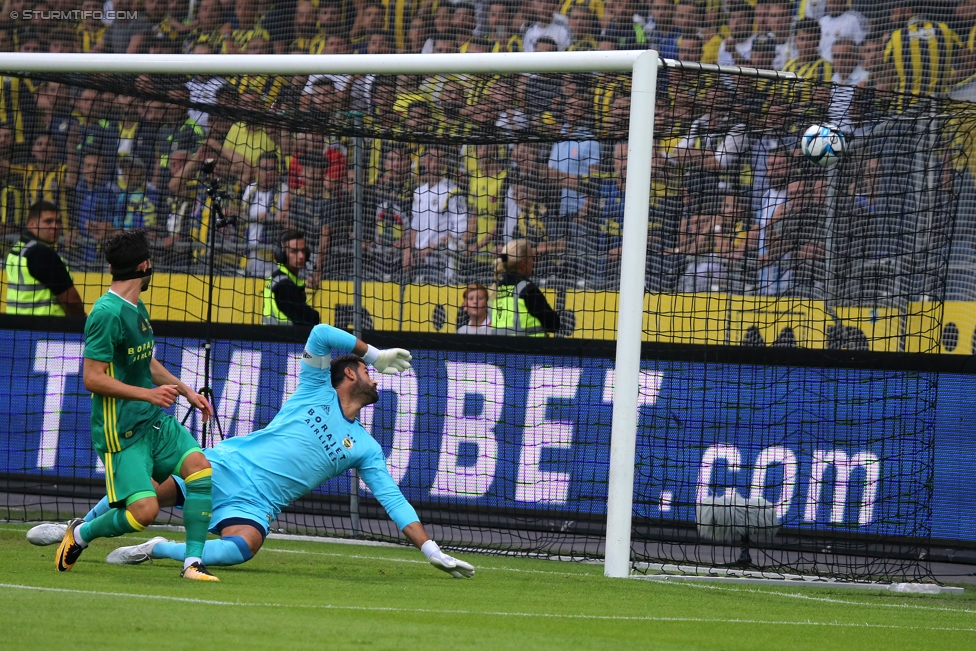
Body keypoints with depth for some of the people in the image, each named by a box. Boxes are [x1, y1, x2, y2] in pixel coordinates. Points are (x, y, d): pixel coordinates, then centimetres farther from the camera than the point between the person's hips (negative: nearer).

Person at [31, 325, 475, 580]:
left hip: (255, 505, 1)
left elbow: (394, 501, 8)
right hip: (226, 467, -1)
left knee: (242, 548, -35)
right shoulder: (316, 390, 7)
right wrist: (376, 355, -1)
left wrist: (432, 551, -2)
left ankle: (158, 550, -15)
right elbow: (320, 335, -8)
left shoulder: (366, 449, 12)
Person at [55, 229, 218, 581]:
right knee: (144, 510, -17)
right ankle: (80, 533, 11)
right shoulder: (107, 313, -17)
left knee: (200, 467, -12)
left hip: (153, 420, 9)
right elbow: (93, 379, -20)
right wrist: (149, 394, -22)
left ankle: (193, 561, -7)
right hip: (120, 430, -9)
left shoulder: (137, 308, 13)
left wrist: (185, 390, 25)